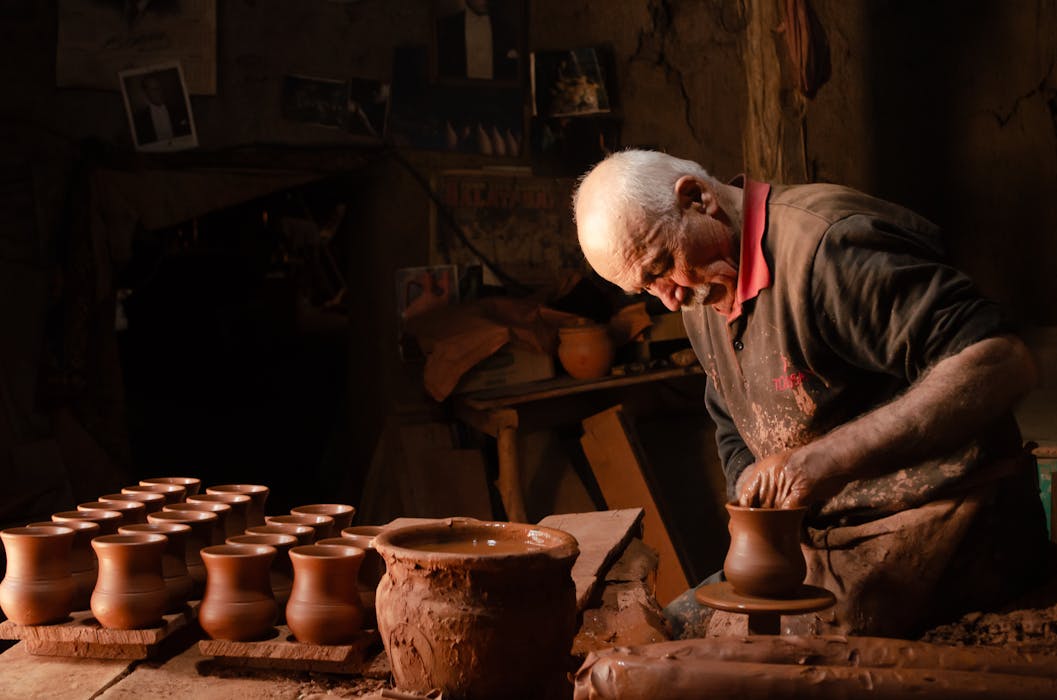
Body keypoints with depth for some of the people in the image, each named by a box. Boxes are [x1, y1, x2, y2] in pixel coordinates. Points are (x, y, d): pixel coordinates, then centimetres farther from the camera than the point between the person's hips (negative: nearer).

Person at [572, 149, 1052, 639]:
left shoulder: (828, 248, -22)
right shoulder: (700, 291, 9)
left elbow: (1003, 365, -31)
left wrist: (827, 460, -34)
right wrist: (755, 505, -2)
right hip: (823, 537, 9)